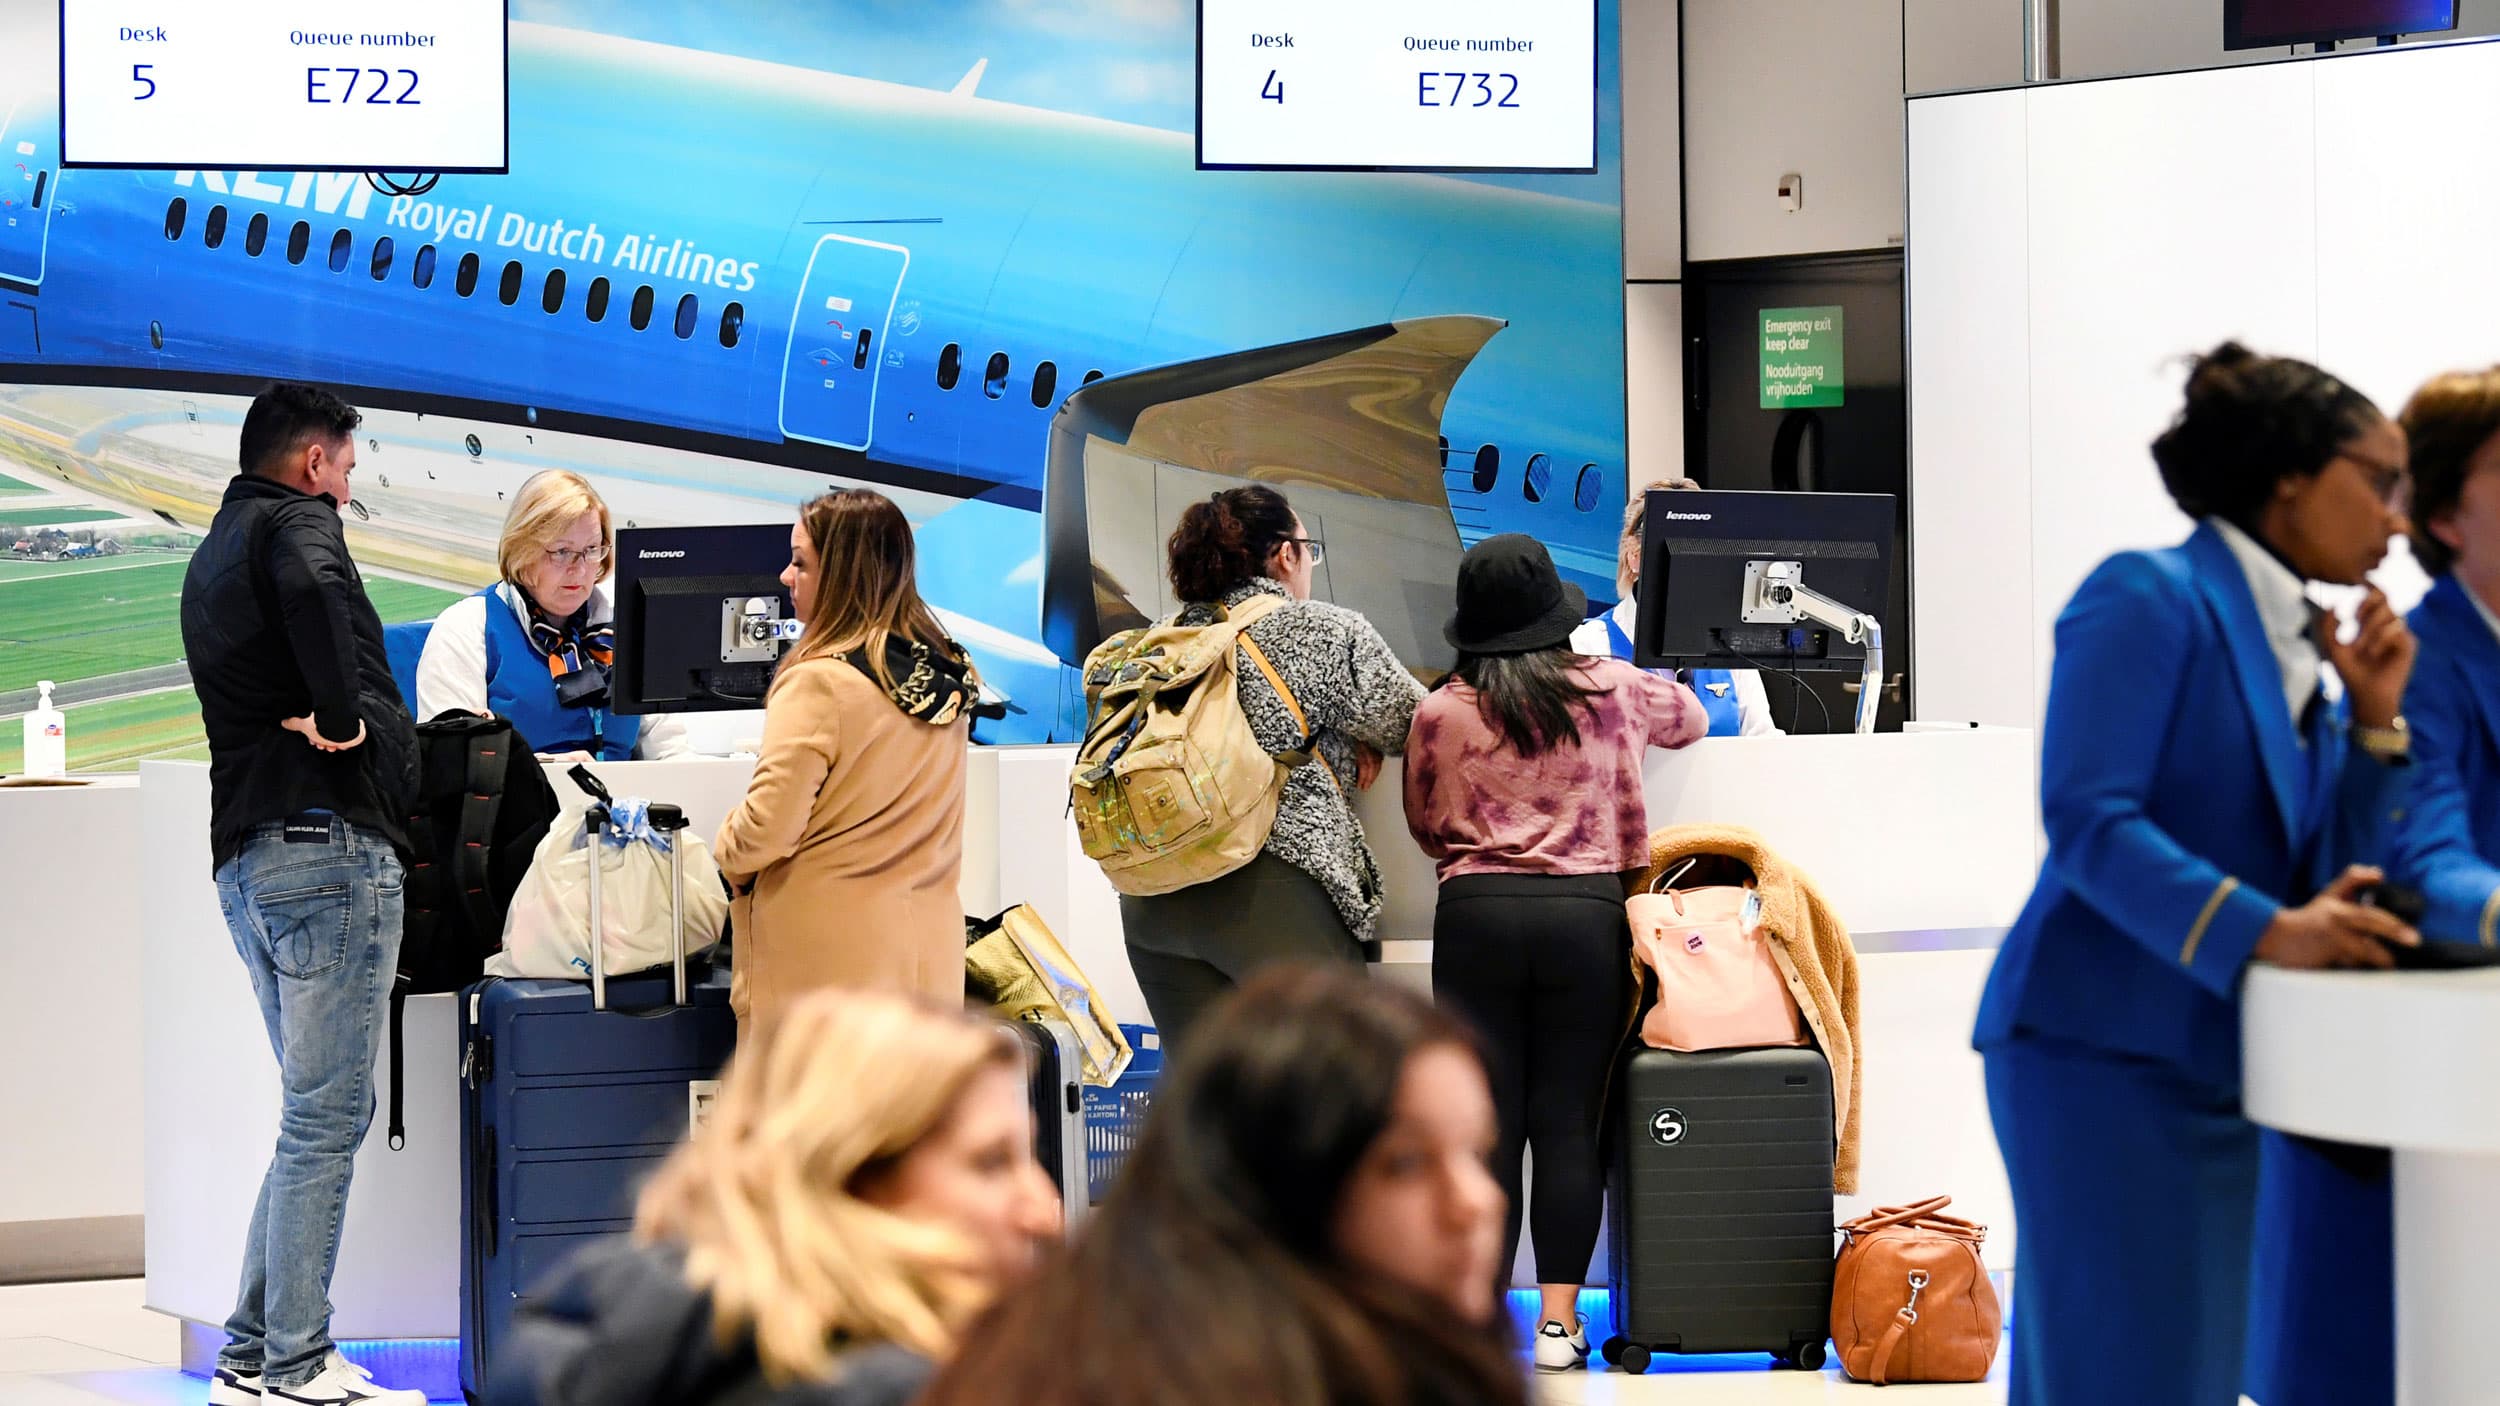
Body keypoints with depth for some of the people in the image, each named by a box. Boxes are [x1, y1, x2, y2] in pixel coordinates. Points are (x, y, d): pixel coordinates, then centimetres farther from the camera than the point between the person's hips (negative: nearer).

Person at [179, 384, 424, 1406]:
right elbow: (310, 589, -26)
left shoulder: (209, 559, 26)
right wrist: (342, 717, -17)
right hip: (331, 842, -9)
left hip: (246, 859, 9)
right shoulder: (296, 520, -3)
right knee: (328, 1116, -7)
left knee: (317, 1113, 15)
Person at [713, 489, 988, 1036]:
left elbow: (765, 832, -16)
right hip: (926, 950, 7)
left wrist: (726, 850, 5)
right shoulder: (946, 677, 7)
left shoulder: (821, 683, -15)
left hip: (826, 958, -7)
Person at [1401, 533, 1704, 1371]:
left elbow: (1424, 823, 15)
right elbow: (1690, 717, 26)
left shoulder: (1441, 713, 1)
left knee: (1485, 1119, 3)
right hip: (1587, 914, 0)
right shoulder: (1610, 690, 4)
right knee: (1569, 1120, 2)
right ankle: (1558, 1317, 0)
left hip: (1476, 915, 0)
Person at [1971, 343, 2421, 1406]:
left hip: (2210, 1073, 9)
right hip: (2103, 1052, -8)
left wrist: (2372, 717, 5)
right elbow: (2087, 819, -19)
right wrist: (2261, 932, -26)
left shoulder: (2296, 647, 16)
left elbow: (2323, 880, 15)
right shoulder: (2150, 599, -8)